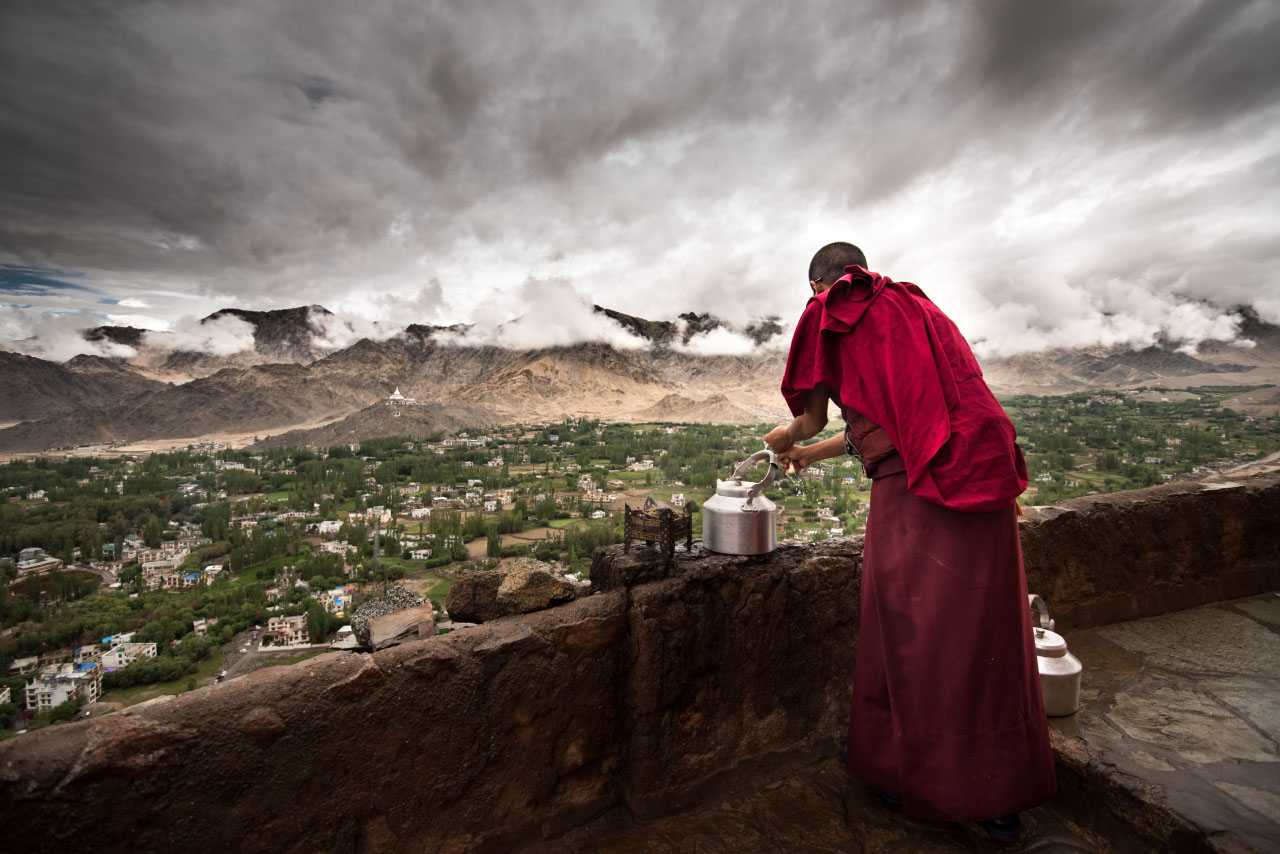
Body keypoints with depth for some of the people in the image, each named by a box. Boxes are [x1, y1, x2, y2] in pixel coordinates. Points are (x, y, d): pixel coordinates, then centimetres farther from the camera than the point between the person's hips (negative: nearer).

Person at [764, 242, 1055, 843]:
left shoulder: (828, 314, 2)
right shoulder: (917, 306, 23)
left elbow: (813, 418, 7)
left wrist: (784, 439, 31)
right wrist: (810, 454, 38)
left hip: (915, 491, -7)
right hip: (984, 475, 7)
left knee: (911, 637, 10)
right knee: (986, 637, 15)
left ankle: (917, 780, 31)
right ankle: (1000, 797, 31)